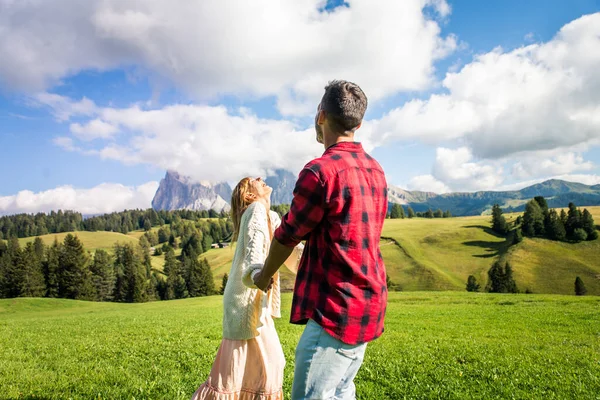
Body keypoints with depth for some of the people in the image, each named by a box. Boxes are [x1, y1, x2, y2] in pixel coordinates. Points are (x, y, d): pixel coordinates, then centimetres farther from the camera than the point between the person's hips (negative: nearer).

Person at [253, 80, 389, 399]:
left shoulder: (321, 171, -17)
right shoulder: (375, 170, 9)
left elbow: (288, 235, -6)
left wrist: (265, 275, 13)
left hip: (337, 309, -9)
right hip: (368, 304, 9)